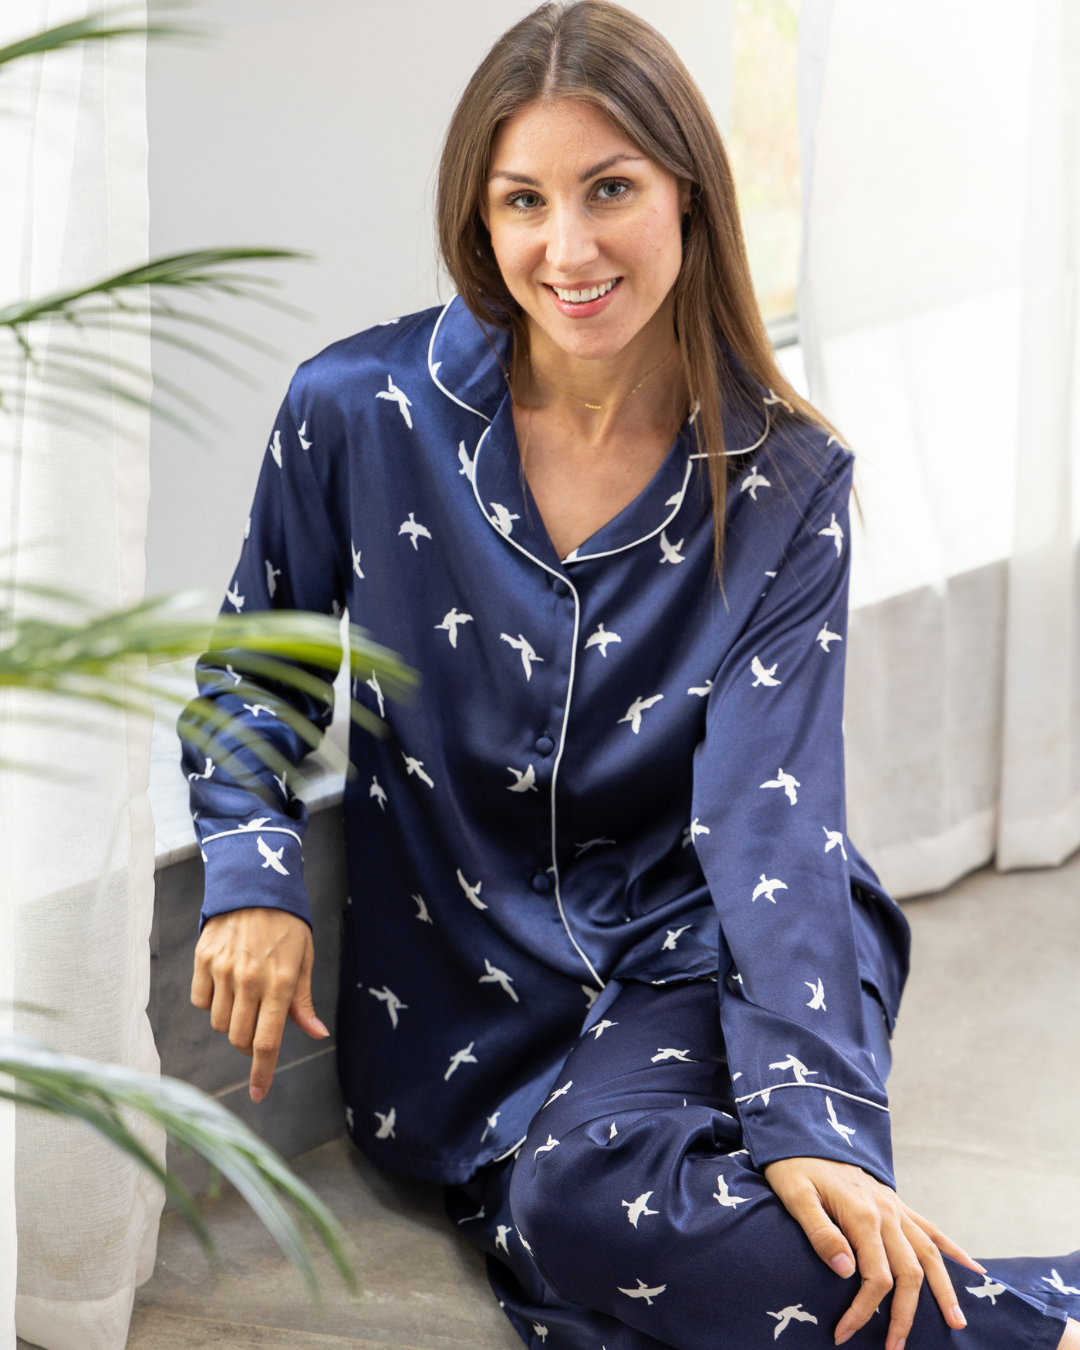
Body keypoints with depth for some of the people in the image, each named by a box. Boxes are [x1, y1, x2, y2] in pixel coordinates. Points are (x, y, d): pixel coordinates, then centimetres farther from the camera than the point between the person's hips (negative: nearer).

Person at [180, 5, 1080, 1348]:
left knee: (589, 1201, -32)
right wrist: (254, 873, -11)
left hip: (683, 950, -2)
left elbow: (770, 816, -13)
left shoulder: (781, 483, -6)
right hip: (450, 981, 2)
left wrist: (815, 1113, -26)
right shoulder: (358, 413, -6)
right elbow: (252, 671, 9)